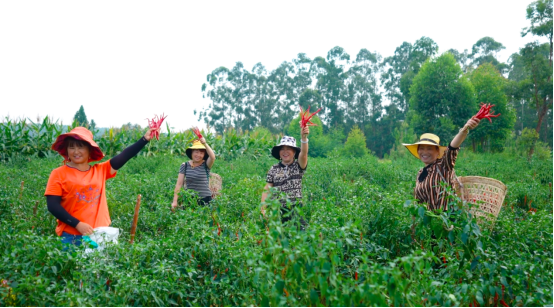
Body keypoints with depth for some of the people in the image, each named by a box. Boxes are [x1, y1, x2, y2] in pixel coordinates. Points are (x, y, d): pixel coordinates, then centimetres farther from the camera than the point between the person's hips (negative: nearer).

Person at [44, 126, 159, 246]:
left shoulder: (100, 171, 8)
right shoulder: (59, 174, -1)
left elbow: (124, 156, -1)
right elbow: (53, 205, -6)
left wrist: (145, 139, -11)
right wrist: (77, 224, -15)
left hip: (100, 234, 3)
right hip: (71, 236, -3)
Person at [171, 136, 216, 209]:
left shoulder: (206, 165, 0)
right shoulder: (185, 166, 5)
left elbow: (213, 157, -22)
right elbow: (179, 184, 3)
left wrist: (205, 144, -34)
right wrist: (175, 201, -2)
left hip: (204, 200, -1)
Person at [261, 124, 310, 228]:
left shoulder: (298, 166, 3)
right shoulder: (273, 169, 8)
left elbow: (303, 153, -17)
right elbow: (267, 190, 7)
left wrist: (304, 137, -35)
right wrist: (263, 209, -3)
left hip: (295, 209, -1)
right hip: (277, 211, 1)